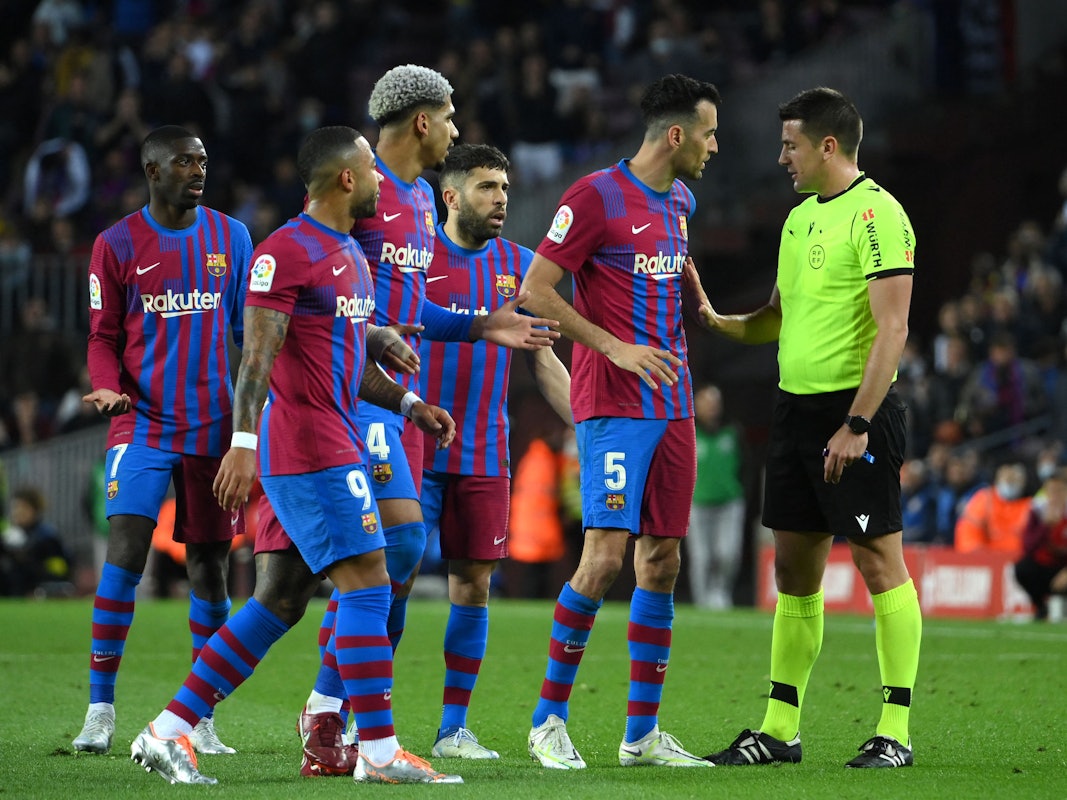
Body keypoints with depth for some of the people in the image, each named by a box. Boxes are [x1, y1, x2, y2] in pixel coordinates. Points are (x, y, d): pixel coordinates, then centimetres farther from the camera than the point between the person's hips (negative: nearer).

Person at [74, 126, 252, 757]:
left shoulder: (231, 237, 8)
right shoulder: (118, 244, 2)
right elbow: (104, 337, 5)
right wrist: (108, 388, -15)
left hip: (214, 426, 3)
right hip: (143, 424, -3)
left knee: (209, 562, 4)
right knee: (126, 549, -15)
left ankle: (202, 718, 11)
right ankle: (100, 710, -10)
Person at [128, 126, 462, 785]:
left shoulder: (351, 254, 20)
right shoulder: (286, 252, -11)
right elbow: (258, 355, -17)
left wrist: (408, 403, 17)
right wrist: (243, 441, -23)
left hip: (338, 446, 10)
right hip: (311, 451, -10)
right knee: (368, 583, -10)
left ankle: (170, 731, 12)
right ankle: (380, 752, -6)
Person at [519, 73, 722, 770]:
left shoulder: (680, 202, 14)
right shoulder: (597, 196, -10)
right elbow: (536, 290, -12)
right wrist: (614, 347, -16)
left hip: (672, 407, 8)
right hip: (614, 405, -8)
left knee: (662, 560, 5)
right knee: (606, 555, -13)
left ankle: (643, 733, 9)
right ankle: (550, 719, -2)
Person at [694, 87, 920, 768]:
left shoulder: (876, 214, -12)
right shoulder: (799, 218, 15)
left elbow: (892, 330, -18)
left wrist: (856, 424, -22)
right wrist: (714, 320, 8)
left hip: (856, 409, -9)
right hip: (797, 407, 9)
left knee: (880, 560, -5)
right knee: (795, 566, 10)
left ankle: (895, 731, -1)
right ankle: (780, 729, 15)